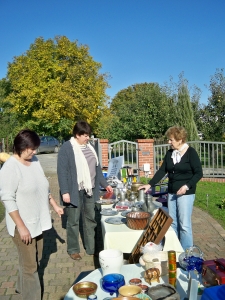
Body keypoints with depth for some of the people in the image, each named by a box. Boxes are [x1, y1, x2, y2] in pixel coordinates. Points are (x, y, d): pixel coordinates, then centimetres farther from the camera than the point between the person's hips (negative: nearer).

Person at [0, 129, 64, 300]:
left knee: (35, 261, 22)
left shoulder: (35, 161, 3)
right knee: (29, 265, 5)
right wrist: (21, 227, -21)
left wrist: (55, 205, 17)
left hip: (38, 222, 8)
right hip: (23, 225, -7)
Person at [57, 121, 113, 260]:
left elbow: (97, 167, 17)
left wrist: (105, 184, 15)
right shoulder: (67, 148, -11)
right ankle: (73, 250, 23)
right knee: (74, 221, 7)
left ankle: (91, 248, 27)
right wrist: (65, 192, -18)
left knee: (90, 219, 14)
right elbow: (62, 171, -14)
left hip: (89, 190, 6)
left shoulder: (89, 147, 10)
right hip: (75, 191, -6)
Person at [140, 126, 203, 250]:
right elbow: (162, 171, 8)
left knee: (184, 224, -4)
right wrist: (150, 184, 0)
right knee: (172, 223, 11)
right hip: (172, 192, 6)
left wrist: (187, 186, -20)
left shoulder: (191, 152, -9)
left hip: (186, 193, -6)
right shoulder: (169, 153, 7)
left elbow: (199, 173, -10)